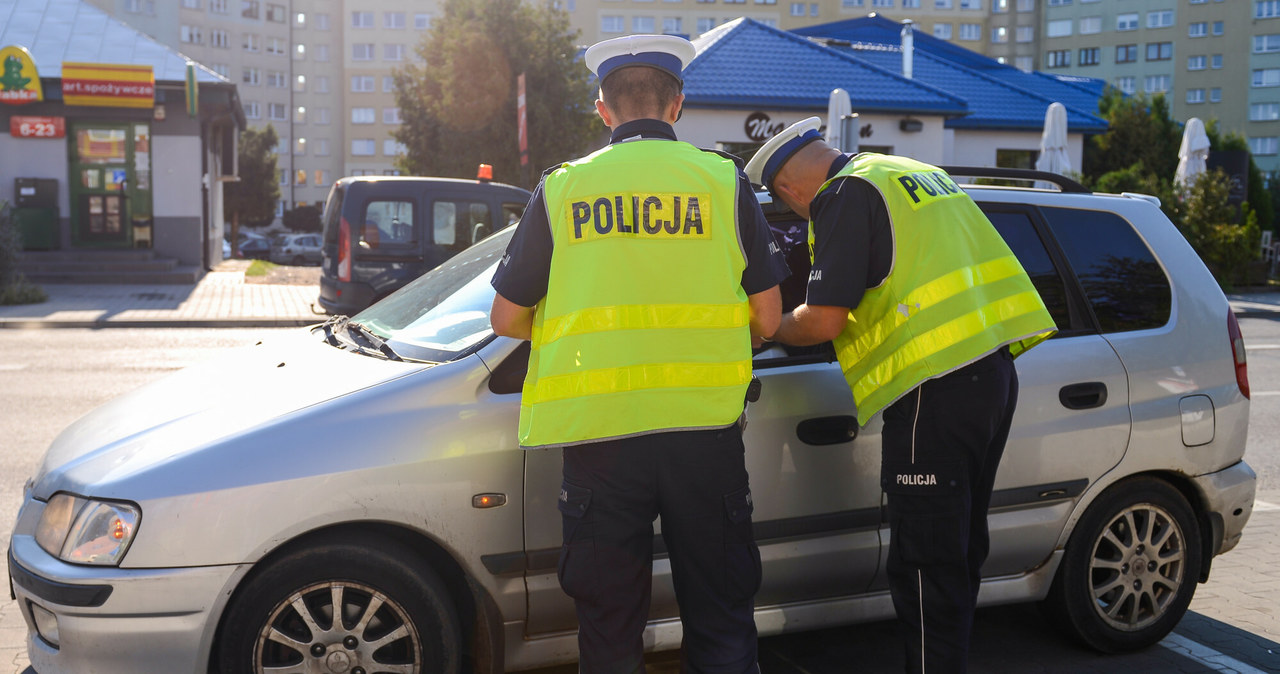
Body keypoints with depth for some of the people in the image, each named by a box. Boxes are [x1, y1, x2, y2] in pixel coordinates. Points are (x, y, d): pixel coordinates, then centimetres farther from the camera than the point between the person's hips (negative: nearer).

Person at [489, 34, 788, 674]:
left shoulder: (561, 189, 3)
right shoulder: (725, 181, 2)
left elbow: (507, 319, 7)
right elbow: (767, 318, 4)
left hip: (599, 430, 0)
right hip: (704, 428, 0)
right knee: (720, 614, 15)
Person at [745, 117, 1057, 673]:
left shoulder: (846, 195, -8)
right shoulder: (918, 172, 21)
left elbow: (824, 319, -13)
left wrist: (769, 329, 5)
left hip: (937, 389, -10)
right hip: (993, 373, 10)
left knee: (925, 568, -2)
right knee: (959, 554, 19)